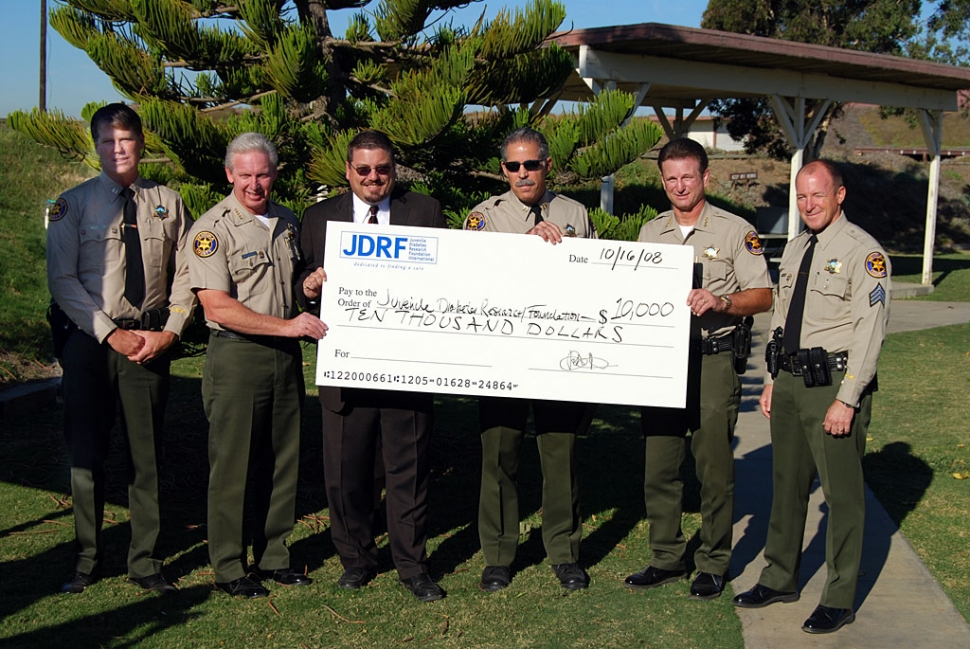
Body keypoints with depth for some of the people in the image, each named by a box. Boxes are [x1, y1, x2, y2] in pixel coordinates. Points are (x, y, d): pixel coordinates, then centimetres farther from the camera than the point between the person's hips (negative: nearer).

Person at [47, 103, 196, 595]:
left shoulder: (167, 203, 6)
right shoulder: (74, 204, 0)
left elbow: (185, 276, 7)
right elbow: (62, 279, -5)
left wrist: (169, 332, -6)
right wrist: (111, 333, -12)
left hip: (152, 343, 2)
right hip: (90, 340, -1)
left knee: (146, 454, 7)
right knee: (86, 452, 5)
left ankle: (144, 561, 19)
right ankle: (86, 560, 19)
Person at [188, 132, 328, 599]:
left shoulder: (288, 222, 12)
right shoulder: (213, 228, -8)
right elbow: (217, 306, -16)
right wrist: (286, 325, -18)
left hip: (286, 353, 6)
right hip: (236, 354, -6)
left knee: (283, 460, 10)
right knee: (232, 464, 0)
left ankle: (273, 556, 23)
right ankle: (228, 567, 12)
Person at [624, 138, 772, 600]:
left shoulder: (736, 231, 1)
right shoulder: (650, 233, 14)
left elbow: (763, 297, -2)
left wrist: (721, 301, -18)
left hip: (713, 359, -4)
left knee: (714, 467, 0)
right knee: (658, 464, 6)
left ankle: (713, 564, 12)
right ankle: (667, 558, 19)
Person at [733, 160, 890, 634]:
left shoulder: (863, 252, -10)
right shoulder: (795, 248, 14)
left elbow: (869, 332, -15)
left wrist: (846, 399, -18)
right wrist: (773, 380, 16)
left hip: (834, 382, -7)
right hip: (789, 379, 8)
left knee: (842, 493, 1)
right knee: (787, 483, 16)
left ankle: (839, 600, 13)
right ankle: (780, 579, 31)